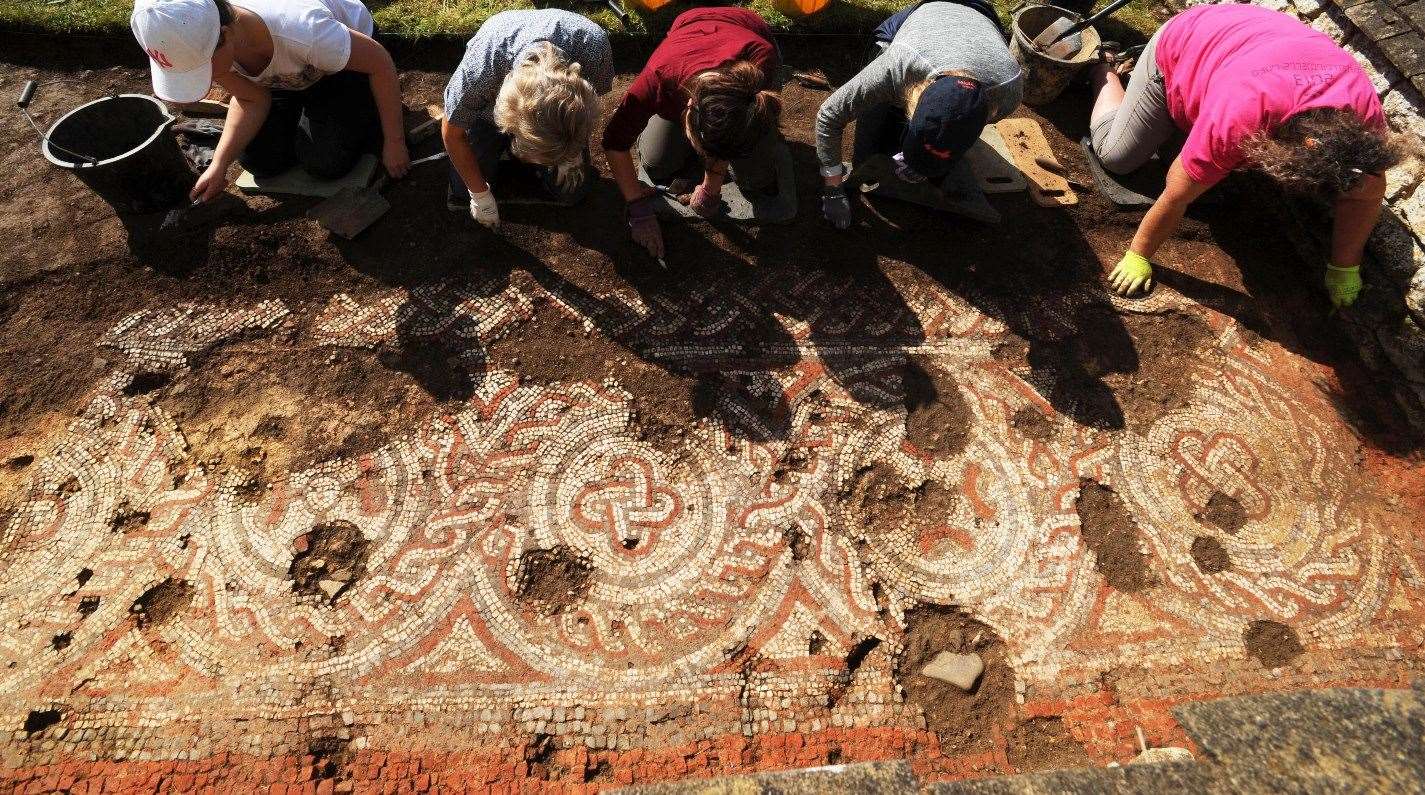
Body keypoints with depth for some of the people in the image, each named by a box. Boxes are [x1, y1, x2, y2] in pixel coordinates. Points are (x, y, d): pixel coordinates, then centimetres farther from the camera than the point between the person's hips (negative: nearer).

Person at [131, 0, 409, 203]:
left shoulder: (302, 31, -45)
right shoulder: (197, 42, -27)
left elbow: (381, 62, -31)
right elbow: (252, 100, -13)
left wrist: (394, 142, -25)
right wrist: (219, 165, -26)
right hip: (281, 75, 5)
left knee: (326, 163, -21)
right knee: (258, 160, -7)